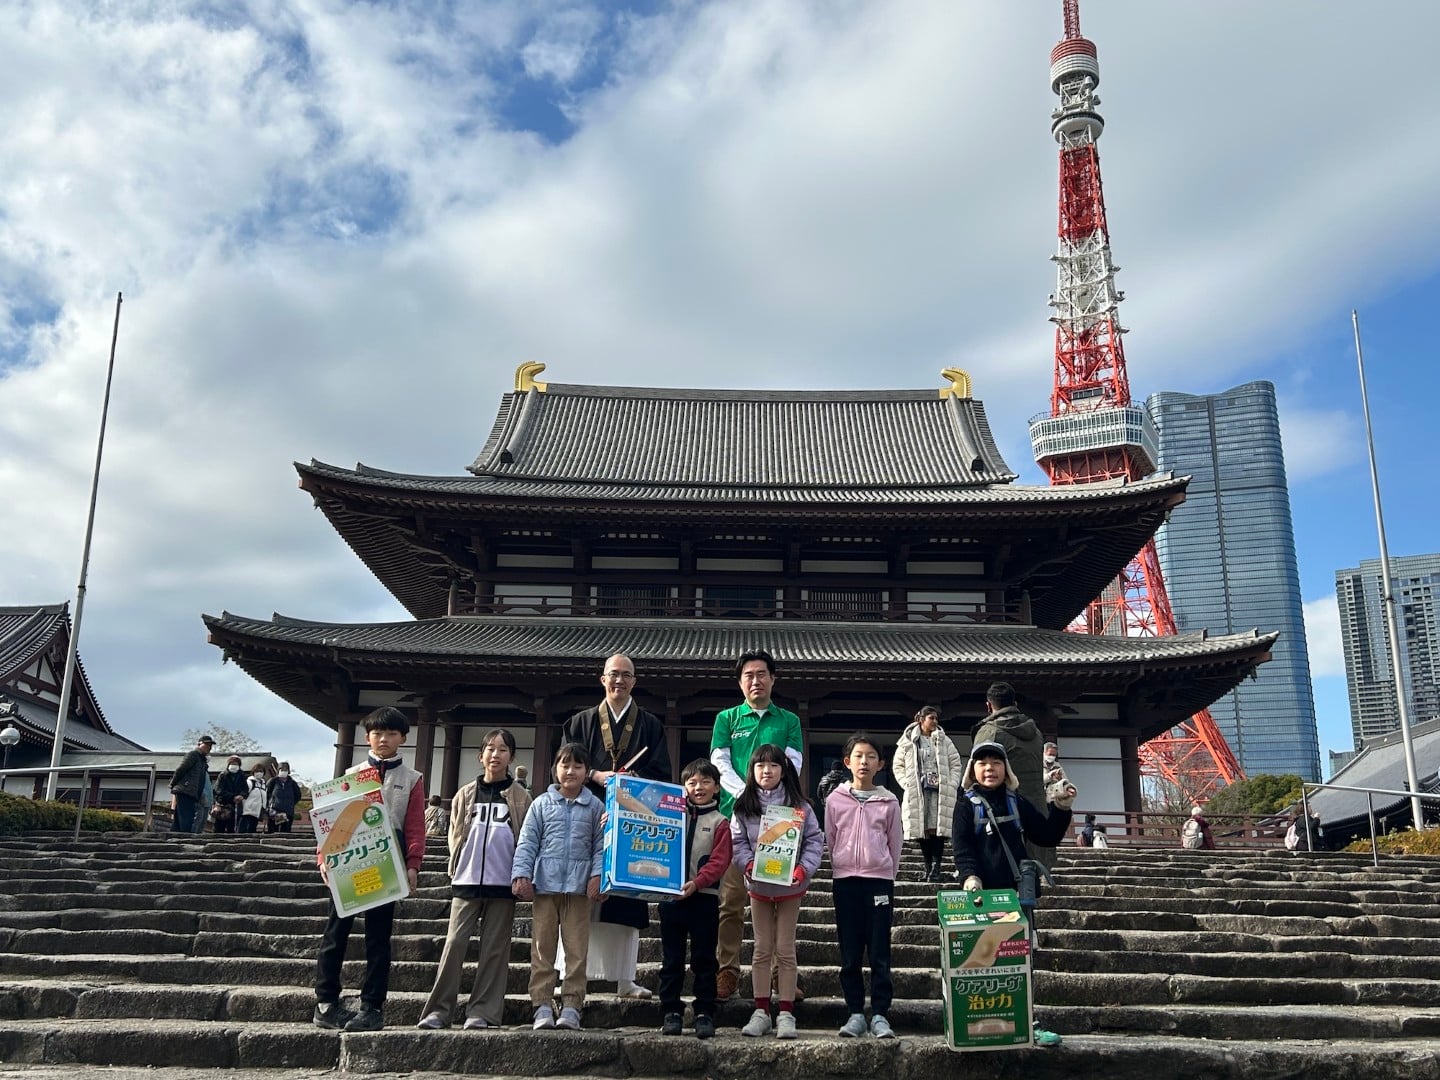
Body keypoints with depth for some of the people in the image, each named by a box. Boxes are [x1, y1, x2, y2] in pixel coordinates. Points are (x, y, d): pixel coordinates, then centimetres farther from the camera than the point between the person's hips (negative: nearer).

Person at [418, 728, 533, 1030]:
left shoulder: (521, 798, 5)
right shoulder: (465, 795, 9)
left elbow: (527, 839, 5)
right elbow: (454, 835, 13)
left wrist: (522, 875, -3)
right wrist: (456, 867, 4)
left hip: (503, 884, -1)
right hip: (466, 881, 1)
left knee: (494, 949, 2)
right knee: (454, 943, -2)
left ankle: (482, 1011, 7)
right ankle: (439, 1010, 3)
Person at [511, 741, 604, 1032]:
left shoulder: (595, 806, 6)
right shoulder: (542, 803, 8)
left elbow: (601, 845, 3)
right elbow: (527, 842, 4)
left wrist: (597, 875, -9)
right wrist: (521, 874, -7)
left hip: (579, 886, -1)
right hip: (544, 884, 1)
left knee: (576, 949, 0)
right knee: (542, 948, 2)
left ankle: (571, 1006, 5)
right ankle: (542, 1006, 6)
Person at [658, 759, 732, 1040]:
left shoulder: (719, 822, 2)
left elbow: (719, 862, -7)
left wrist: (697, 882, -20)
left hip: (704, 898, -2)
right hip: (670, 894, 2)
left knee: (704, 959, 3)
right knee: (671, 959, 6)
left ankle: (705, 1014, 8)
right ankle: (671, 1012, 13)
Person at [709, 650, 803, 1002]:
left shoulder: (788, 721, 14)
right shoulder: (727, 719, 13)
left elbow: (793, 765, 4)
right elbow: (720, 764, 3)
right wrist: (746, 794, -13)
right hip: (734, 813, 0)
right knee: (731, 897, -3)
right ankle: (728, 971, 2)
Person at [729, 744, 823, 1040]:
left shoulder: (799, 806, -3)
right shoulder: (744, 807, 0)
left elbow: (814, 840, -3)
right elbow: (737, 842, -1)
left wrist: (804, 868, -17)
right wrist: (748, 863, -18)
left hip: (790, 886, -1)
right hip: (758, 885, 1)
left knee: (785, 949, 3)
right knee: (762, 949, 8)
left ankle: (786, 1013, 9)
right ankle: (761, 1011, 14)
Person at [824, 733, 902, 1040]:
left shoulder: (889, 802, 4)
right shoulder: (835, 800, 4)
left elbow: (895, 843, 9)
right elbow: (829, 841, 9)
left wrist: (887, 874, 5)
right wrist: (840, 869, 6)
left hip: (879, 880, -1)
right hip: (845, 880, 1)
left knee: (880, 952, 1)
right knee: (850, 953, 5)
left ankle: (879, 1014, 6)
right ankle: (855, 1013, 12)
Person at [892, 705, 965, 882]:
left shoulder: (944, 740, 10)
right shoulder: (908, 742, 6)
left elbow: (956, 763, 10)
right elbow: (898, 765, 9)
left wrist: (952, 784, -1)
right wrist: (907, 784, -3)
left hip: (940, 791, 0)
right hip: (917, 793, 0)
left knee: (938, 828, -8)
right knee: (922, 829, 0)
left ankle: (936, 868, -7)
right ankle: (928, 866, 9)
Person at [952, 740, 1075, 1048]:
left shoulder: (1018, 803, 11)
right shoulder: (966, 805, 2)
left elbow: (1047, 837, 12)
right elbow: (962, 849, -6)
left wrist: (1061, 809, -1)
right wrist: (970, 876, -24)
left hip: (1017, 891, 3)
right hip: (984, 893, -3)